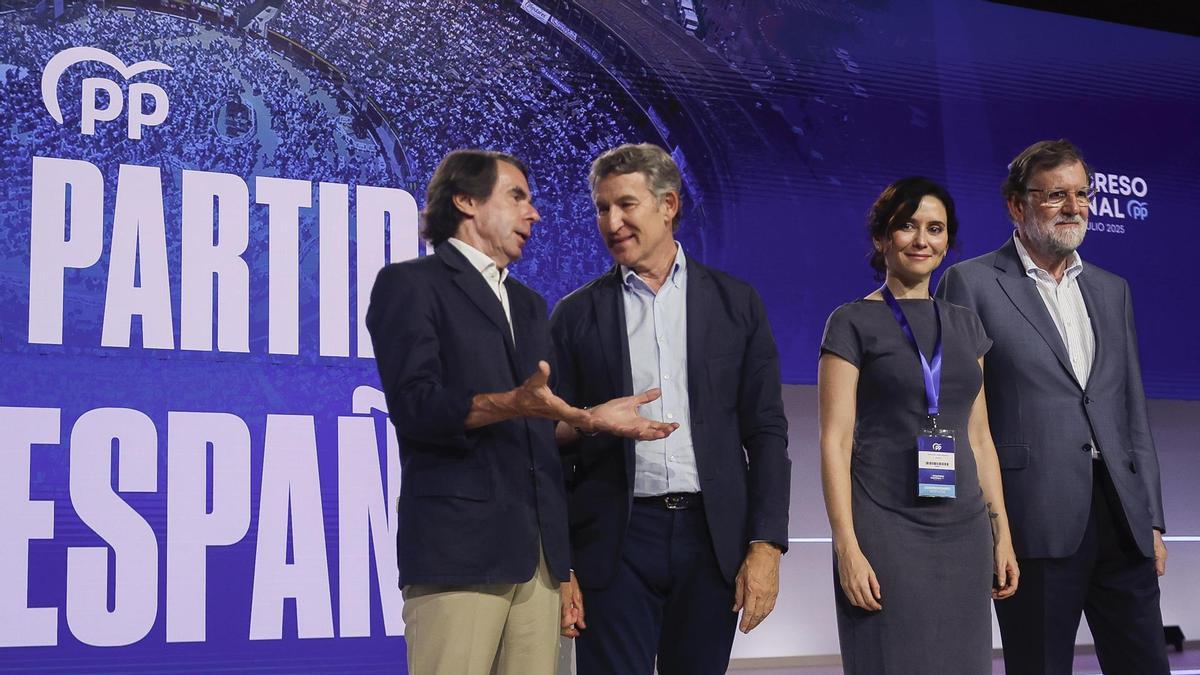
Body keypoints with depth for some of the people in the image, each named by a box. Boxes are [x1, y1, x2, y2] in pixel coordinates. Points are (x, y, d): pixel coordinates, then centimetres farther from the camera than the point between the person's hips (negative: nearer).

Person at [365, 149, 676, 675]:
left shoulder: (529, 304, 25)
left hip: (539, 552, 7)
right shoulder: (409, 284, 2)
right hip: (459, 548, -6)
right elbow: (415, 405, -13)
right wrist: (512, 403, -25)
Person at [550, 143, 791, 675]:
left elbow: (766, 431, 5)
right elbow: (556, 448, 5)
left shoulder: (735, 302, 7)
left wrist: (766, 546, -4)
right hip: (614, 544, -1)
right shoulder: (577, 315, 6)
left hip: (713, 538, 1)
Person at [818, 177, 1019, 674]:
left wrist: (1002, 532, 10)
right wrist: (847, 548, -15)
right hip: (884, 527, -5)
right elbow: (835, 440, -8)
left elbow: (979, 436, 15)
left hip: (964, 528, 5)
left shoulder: (965, 325, 14)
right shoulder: (852, 324, -2)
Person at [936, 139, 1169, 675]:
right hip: (1037, 520, -5)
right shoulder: (972, 283, 0)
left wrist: (1152, 519, 13)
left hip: (1123, 516, 5)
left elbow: (1132, 413, 19)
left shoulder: (1112, 290, 17)